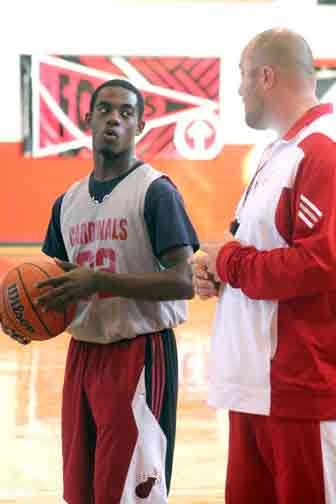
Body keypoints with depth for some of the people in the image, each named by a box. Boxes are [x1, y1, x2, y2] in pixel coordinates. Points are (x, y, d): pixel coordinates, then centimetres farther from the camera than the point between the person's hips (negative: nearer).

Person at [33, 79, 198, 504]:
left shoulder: (155, 191, -8)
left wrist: (98, 282, -22)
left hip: (140, 354, -7)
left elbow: (183, 282, -16)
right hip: (82, 353, 7)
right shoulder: (68, 201, 13)